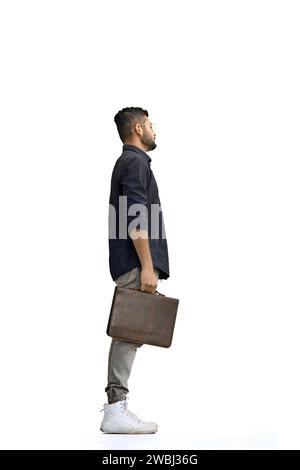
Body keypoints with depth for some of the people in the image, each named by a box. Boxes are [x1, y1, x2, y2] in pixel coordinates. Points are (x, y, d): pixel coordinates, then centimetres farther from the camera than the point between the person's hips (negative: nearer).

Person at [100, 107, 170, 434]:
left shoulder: (128, 161, 23)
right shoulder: (135, 162, -9)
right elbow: (136, 219, -19)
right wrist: (147, 267, -21)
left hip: (129, 265, 10)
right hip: (135, 264, -10)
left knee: (128, 333, 9)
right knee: (129, 333, -11)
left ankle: (116, 407, 11)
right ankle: (115, 411, -11)